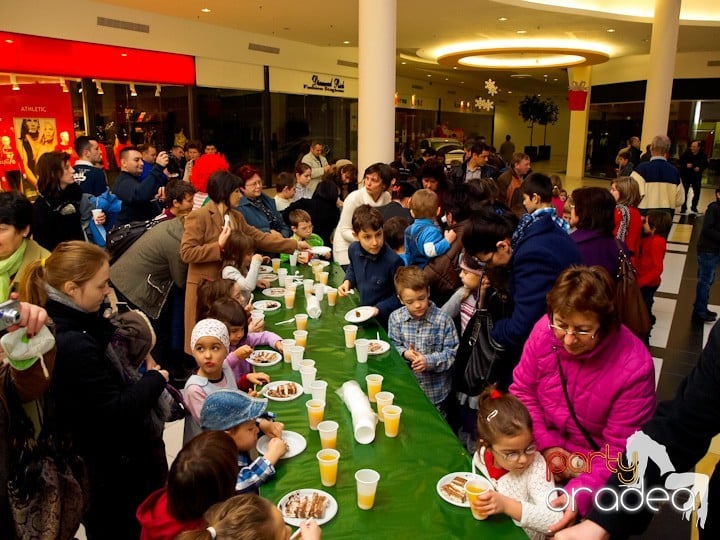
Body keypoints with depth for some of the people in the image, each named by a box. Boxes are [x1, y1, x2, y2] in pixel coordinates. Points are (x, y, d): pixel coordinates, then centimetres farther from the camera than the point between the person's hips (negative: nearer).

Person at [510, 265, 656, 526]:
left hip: (595, 469, -2)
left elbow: (620, 450, -17)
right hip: (542, 455, 2)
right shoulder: (545, 330, -17)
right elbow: (522, 390, -2)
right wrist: (545, 444, -11)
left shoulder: (634, 368, -24)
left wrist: (580, 493, -29)